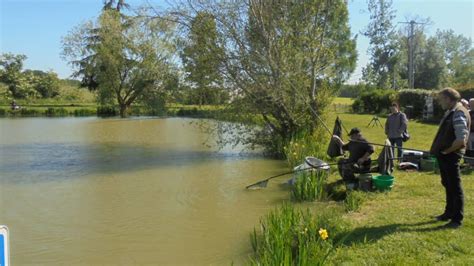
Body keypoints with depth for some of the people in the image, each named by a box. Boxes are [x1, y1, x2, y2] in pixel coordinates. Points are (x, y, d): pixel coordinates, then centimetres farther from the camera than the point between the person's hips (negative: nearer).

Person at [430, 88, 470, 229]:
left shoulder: (459, 114, -19)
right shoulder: (450, 112, 10)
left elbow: (461, 140, -26)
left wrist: (446, 151, -14)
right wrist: (439, 150, 9)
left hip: (451, 155, -10)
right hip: (444, 155, 10)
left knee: (455, 187, 1)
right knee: (447, 185, 20)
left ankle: (457, 219, 13)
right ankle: (449, 213, 36)